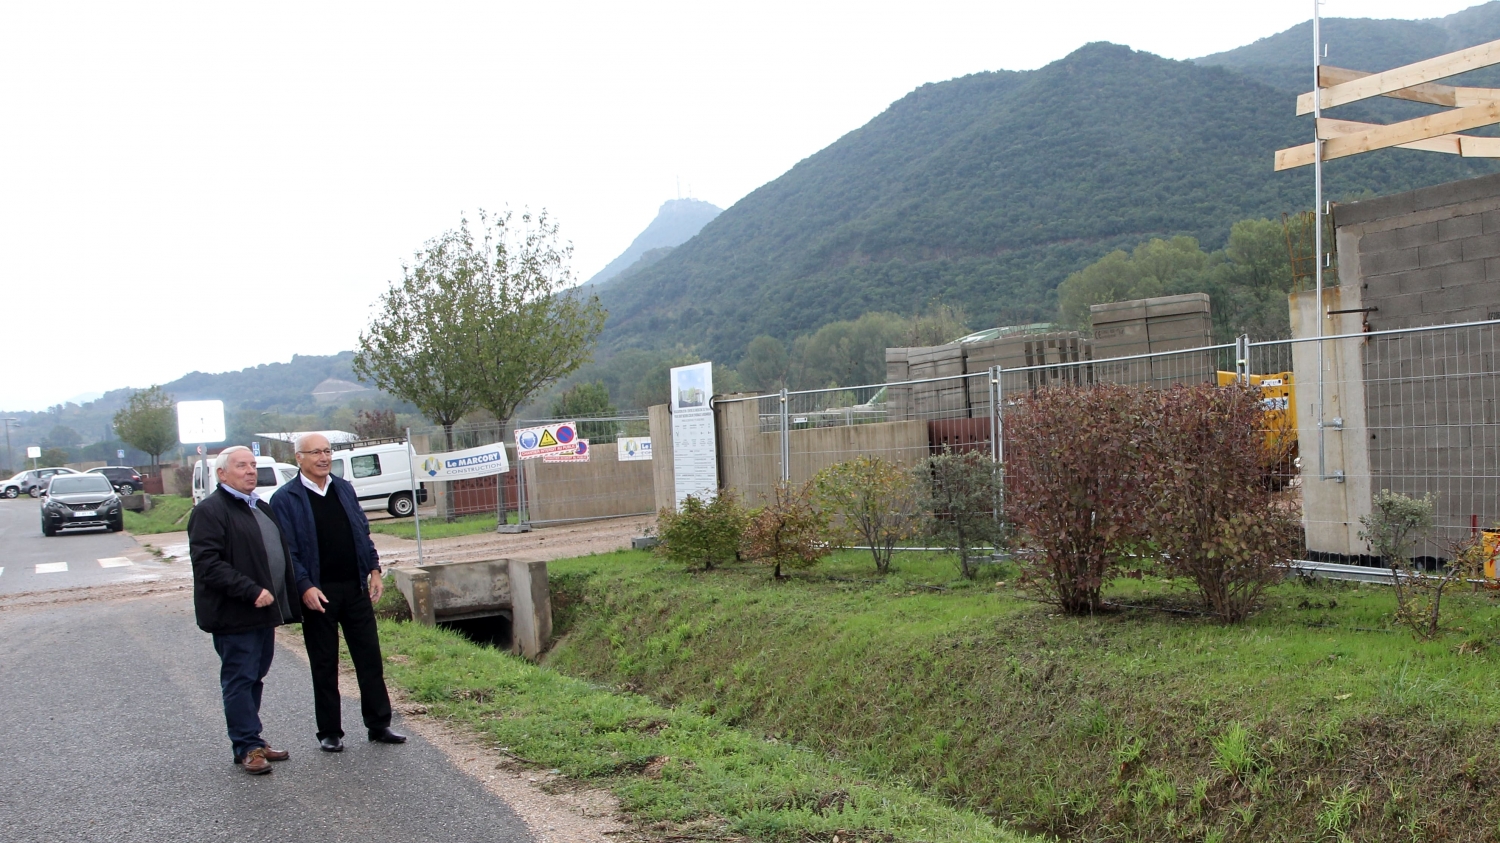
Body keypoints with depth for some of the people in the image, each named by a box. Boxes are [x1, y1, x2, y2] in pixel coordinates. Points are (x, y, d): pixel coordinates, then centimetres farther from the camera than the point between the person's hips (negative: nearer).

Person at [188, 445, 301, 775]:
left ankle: (252, 741, 22)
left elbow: (279, 553, 26)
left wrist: (282, 604, 16)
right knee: (240, 680, -2)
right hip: (234, 615, -8)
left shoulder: (260, 507, 17)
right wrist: (252, 591, -24)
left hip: (263, 611, 8)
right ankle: (247, 747, 5)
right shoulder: (209, 512, -11)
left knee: (254, 677, 14)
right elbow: (208, 564, -20)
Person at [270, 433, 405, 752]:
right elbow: (287, 550, -9)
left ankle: (379, 725, 15)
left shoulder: (345, 489, 11)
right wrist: (305, 587, -18)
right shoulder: (285, 499, -5)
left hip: (356, 588, 4)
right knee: (324, 666, 6)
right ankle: (330, 733, 16)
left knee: (370, 659, 6)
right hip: (317, 593, -4)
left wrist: (374, 569, 7)